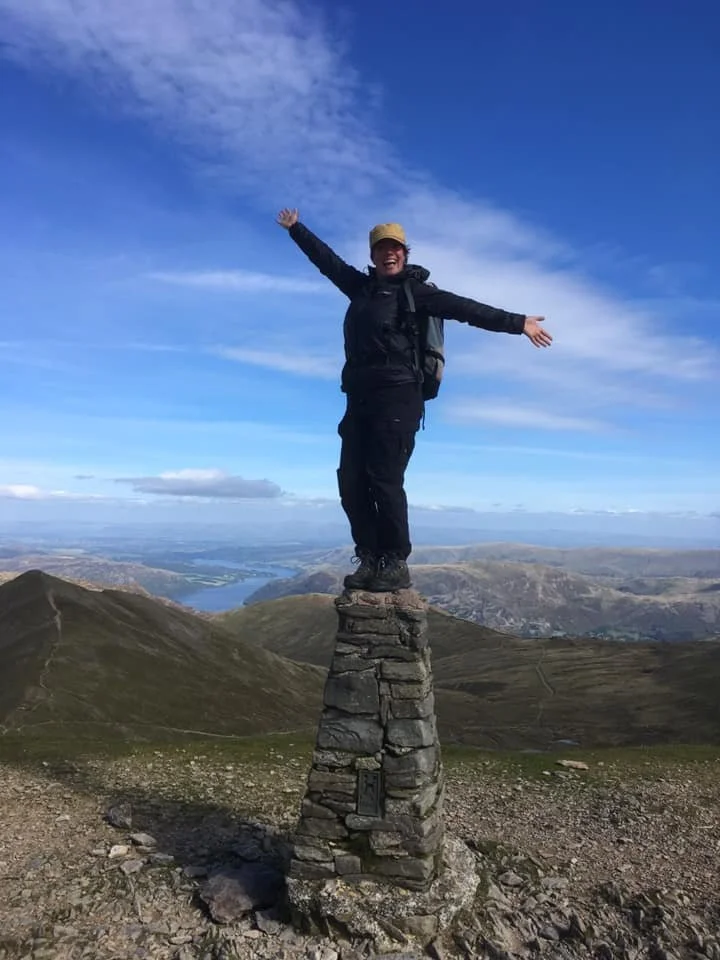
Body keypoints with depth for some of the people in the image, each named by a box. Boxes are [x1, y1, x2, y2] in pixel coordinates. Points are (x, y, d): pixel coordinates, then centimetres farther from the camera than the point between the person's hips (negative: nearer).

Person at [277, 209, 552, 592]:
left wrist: (516, 323, -18)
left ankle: (395, 565, -1)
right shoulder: (361, 286, 18)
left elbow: (463, 308, -10)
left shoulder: (415, 291, 0)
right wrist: (296, 228, 42)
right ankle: (370, 561, 11)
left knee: (384, 481, -11)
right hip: (359, 399, 7)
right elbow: (326, 259, 31)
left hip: (397, 398, -7)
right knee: (352, 482, 3)